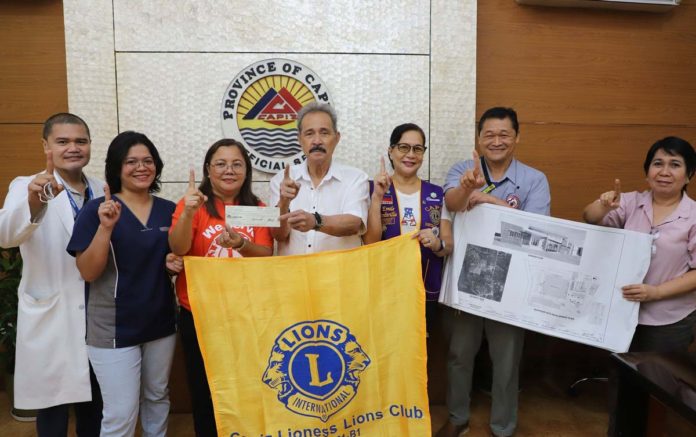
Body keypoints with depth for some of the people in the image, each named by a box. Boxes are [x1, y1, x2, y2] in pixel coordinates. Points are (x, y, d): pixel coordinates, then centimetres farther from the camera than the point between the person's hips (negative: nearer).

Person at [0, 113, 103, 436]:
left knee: (95, 410, 18)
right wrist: (33, 201, -48)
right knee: (53, 409, 11)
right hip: (51, 322, -4)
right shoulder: (26, 188, -9)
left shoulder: (102, 191, 4)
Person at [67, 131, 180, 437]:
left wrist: (176, 263, -8)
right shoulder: (98, 210, -11)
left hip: (160, 322, 5)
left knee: (158, 398, 20)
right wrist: (106, 226, -27)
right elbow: (88, 272, -14)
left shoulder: (168, 210, 2)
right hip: (114, 327, -4)